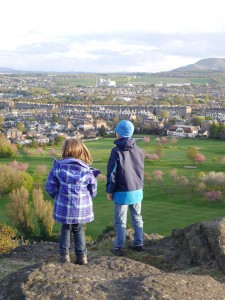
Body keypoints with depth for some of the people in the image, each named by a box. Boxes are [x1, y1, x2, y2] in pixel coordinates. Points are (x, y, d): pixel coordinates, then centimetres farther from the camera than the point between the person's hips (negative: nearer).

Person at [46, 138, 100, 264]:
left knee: (66, 229, 20)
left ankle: (64, 254, 21)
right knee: (79, 230, 19)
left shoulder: (58, 167, -12)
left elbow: (50, 187, -5)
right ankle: (82, 255, 20)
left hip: (64, 207, 0)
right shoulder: (87, 171, -10)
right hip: (82, 208, 0)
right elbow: (93, 192, -1)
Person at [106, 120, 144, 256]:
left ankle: (119, 247, 10)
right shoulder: (139, 151, 2)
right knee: (137, 218, 17)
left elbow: (112, 173, -11)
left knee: (120, 221, 4)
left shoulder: (117, 151, -13)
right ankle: (138, 243, 25)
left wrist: (109, 190, 0)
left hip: (122, 192, -5)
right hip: (137, 191, 5)